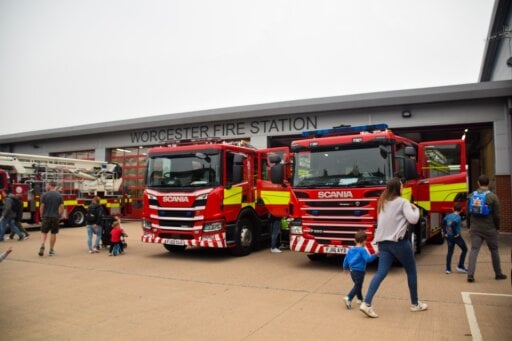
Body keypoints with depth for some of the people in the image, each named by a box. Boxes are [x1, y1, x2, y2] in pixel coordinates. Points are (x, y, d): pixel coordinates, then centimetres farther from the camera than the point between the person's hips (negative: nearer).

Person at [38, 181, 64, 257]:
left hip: (46, 216, -1)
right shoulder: (59, 195, 0)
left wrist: (41, 216, 6)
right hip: (55, 217, 1)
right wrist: (60, 216, 9)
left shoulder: (44, 194, -5)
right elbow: (62, 207, -2)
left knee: (44, 232, 11)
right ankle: (51, 250, 11)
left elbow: (42, 206, -6)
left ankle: (42, 245, -12)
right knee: (53, 233, 7)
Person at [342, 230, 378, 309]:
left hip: (352, 271, 8)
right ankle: (348, 298, -20)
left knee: (358, 285, 23)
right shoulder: (363, 250, -14)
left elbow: (346, 259, 14)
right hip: (359, 271, -8)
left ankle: (360, 299, 34)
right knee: (357, 286, -5)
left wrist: (345, 268, 27)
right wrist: (375, 255, -18)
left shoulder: (351, 249, 8)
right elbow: (368, 259, -23)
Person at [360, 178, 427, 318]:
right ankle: (415, 304, 26)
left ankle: (366, 303, -12)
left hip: (383, 242, 6)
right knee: (411, 272, 14)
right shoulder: (402, 202, -6)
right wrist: (415, 208, 3)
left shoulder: (382, 203, 16)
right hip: (399, 241, -6)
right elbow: (413, 219, -14)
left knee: (381, 273, 0)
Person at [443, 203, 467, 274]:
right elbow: (452, 225, -29)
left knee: (450, 252, 12)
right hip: (456, 236, -6)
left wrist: (445, 232, 5)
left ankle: (448, 269, 9)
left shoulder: (448, 216, 5)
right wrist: (455, 233, -17)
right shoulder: (458, 217, -14)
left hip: (448, 236, 6)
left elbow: (443, 223, -1)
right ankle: (460, 266, 13)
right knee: (464, 249, 14)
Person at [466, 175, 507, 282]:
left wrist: (469, 226, 16)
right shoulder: (493, 196, -7)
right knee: (494, 250, 14)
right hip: (489, 229, -2)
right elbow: (496, 215, -6)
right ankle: (498, 274, 27)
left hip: (475, 229, 2)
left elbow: (468, 213, 8)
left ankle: (470, 274, -10)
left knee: (474, 250, -1)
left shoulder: (472, 195, 3)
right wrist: (497, 227, 8)